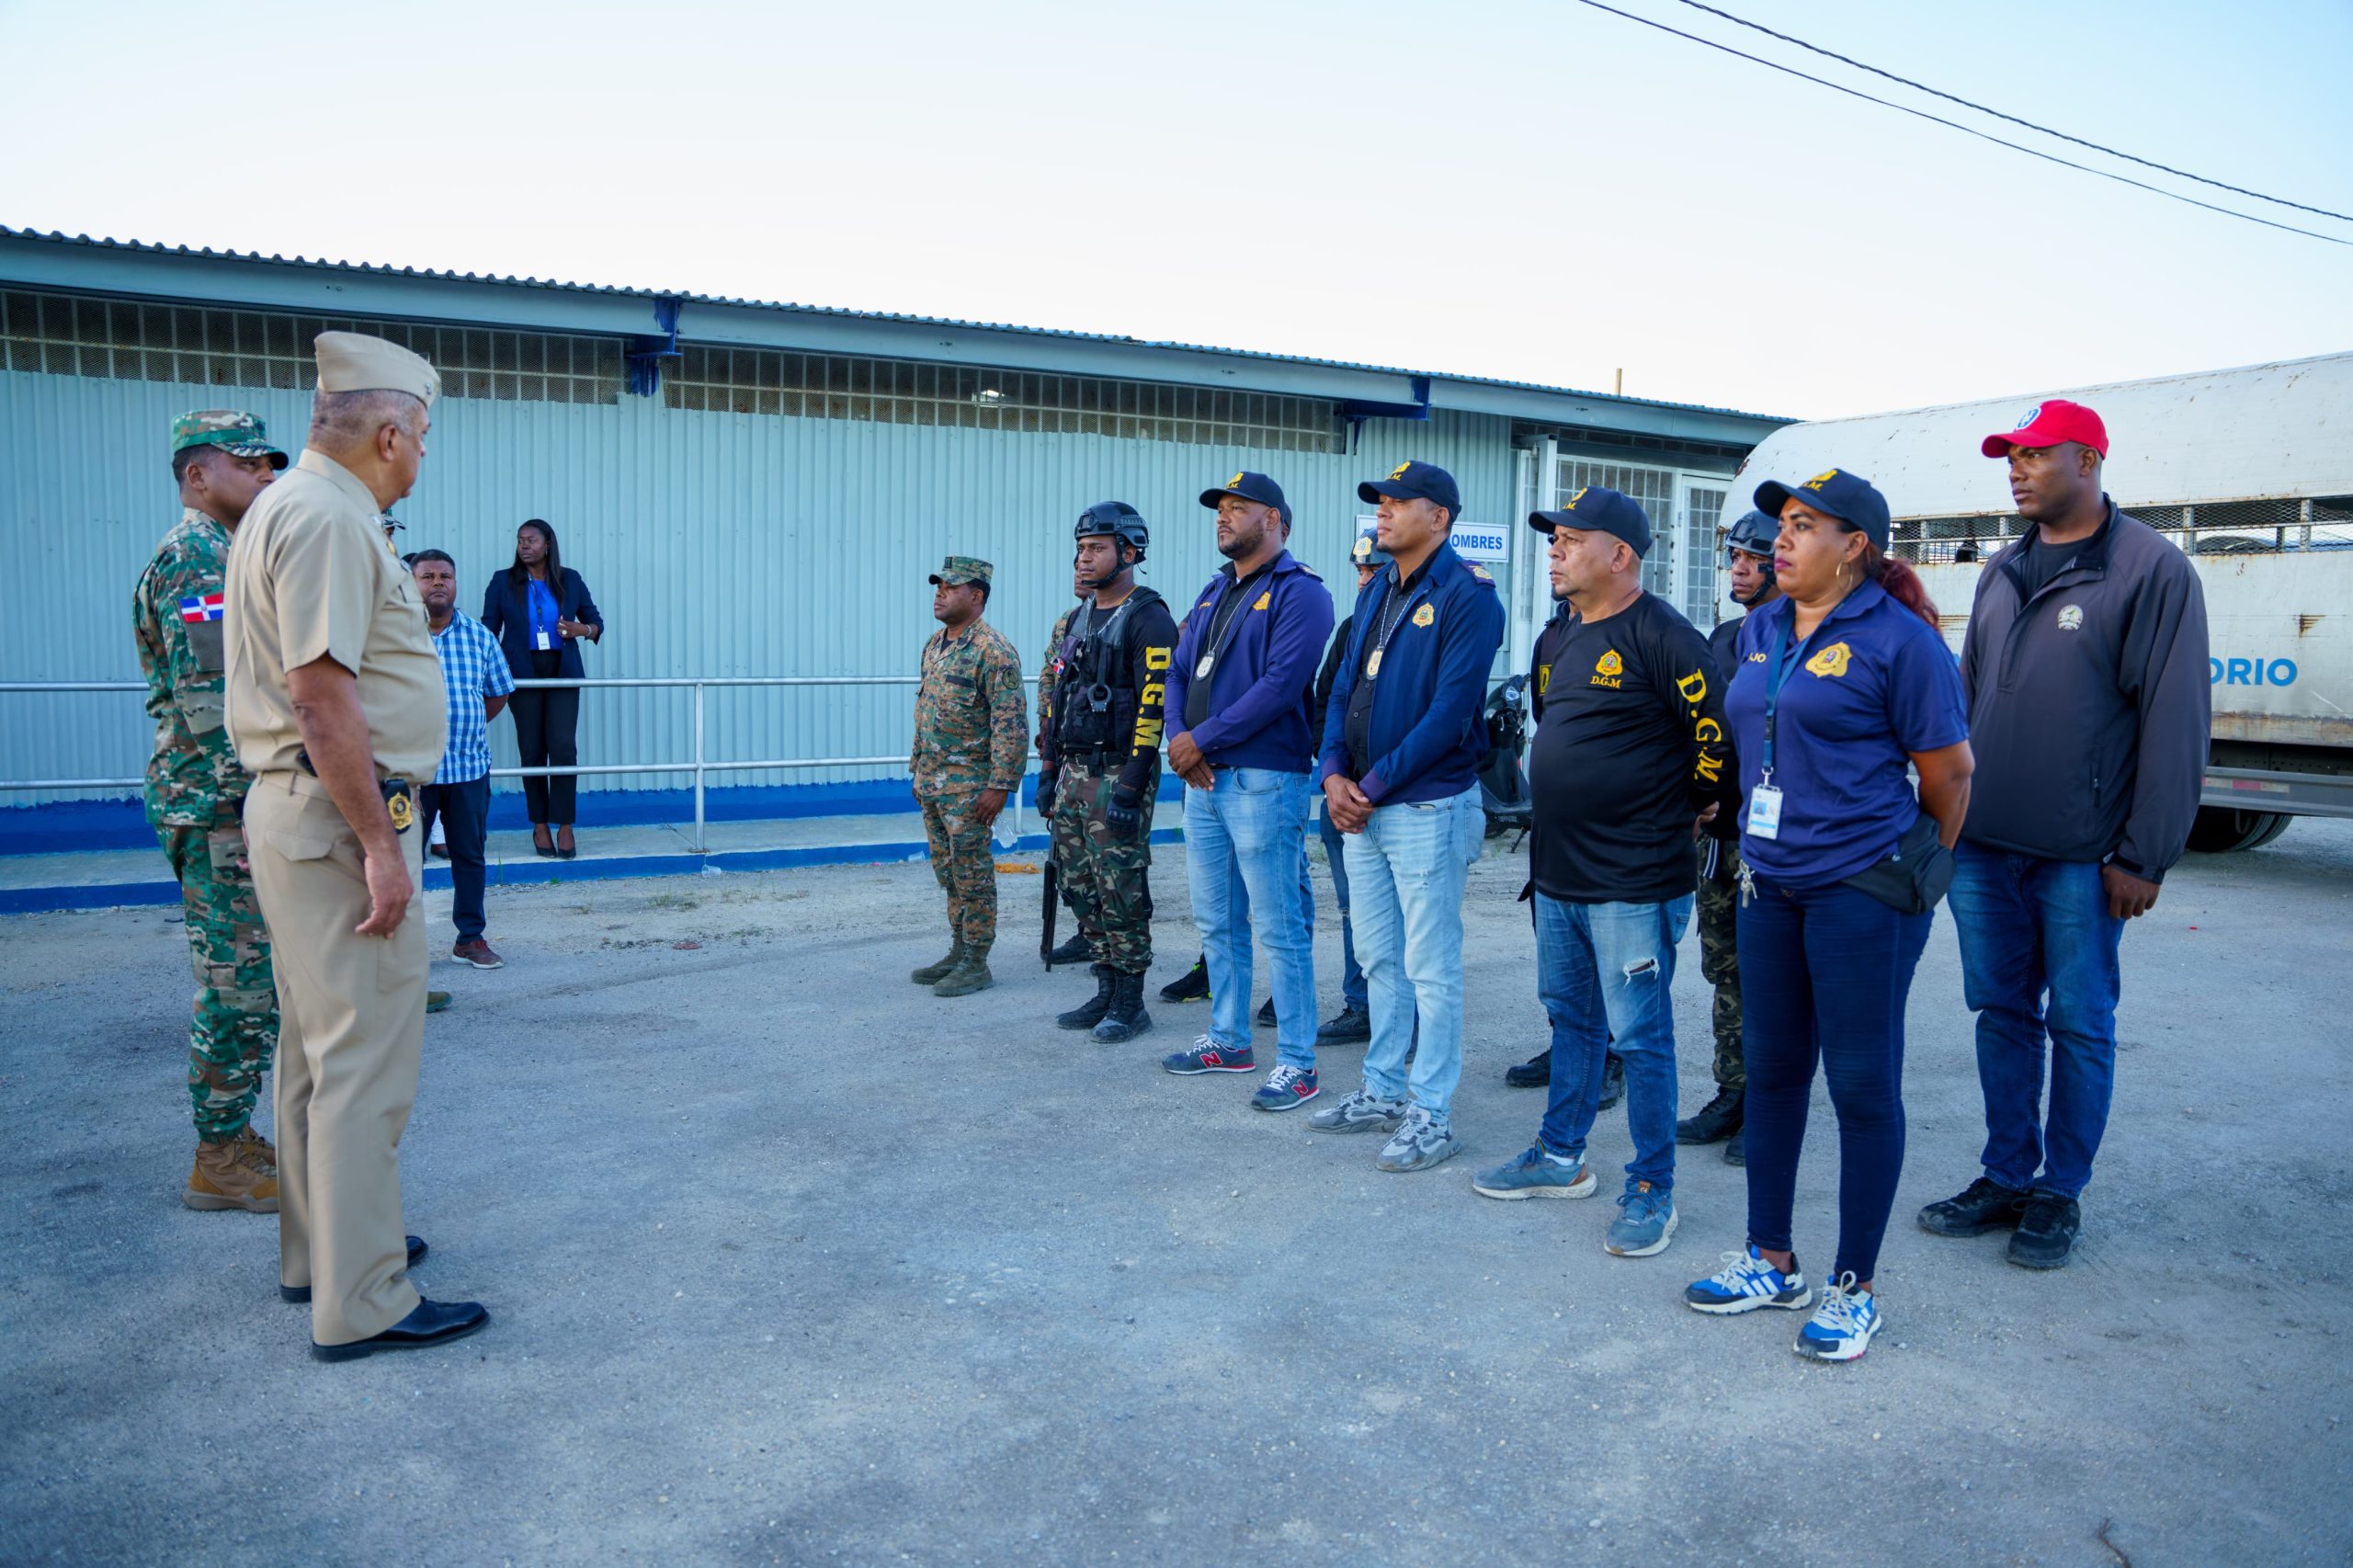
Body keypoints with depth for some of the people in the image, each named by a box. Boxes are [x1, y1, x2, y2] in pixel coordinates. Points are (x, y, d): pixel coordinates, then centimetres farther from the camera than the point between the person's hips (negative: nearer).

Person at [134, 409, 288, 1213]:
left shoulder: (224, 558, 18)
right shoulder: (192, 562, -14)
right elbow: (211, 710, -21)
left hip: (246, 812, 10)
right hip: (223, 809, -10)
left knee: (248, 986, 16)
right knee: (239, 988, -4)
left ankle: (234, 1138, 25)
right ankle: (220, 1164, 6)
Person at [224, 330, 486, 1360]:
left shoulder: (290, 506, 16)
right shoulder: (328, 516, -16)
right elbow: (322, 694, -23)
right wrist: (378, 842, -21)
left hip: (297, 812, 11)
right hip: (339, 816, -11)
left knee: (317, 1048, 18)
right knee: (364, 1062, -5)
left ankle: (319, 1252, 32)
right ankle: (361, 1304, 2)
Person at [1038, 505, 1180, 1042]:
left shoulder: (1148, 618, -11)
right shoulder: (1082, 618, 16)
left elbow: (1153, 705, -17)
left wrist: (1130, 788, -21)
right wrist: (1049, 768, 16)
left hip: (1118, 776, -8)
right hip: (1075, 774, 9)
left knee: (1121, 891, -4)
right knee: (1081, 887, 11)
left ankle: (1130, 1002, 8)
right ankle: (1106, 991, 22)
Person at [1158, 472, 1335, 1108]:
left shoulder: (1299, 593, -8)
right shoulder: (1213, 593, 18)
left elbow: (1280, 683, -19)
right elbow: (1179, 673, 13)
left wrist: (1202, 739, -16)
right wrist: (1178, 737, -6)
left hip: (1263, 780, -8)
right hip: (1203, 778, 8)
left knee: (1279, 928, -4)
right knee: (1216, 922, 16)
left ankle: (1296, 1062, 5)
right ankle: (1228, 1040, 29)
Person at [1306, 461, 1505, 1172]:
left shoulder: (1466, 596, -12)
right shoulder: (1377, 592, 14)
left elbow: (1452, 708, -19)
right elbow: (1346, 687, 14)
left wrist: (1377, 783, -16)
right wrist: (1334, 771, -2)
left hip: (1428, 806, -8)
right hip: (1362, 808, 8)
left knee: (1431, 967, 0)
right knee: (1378, 958, 16)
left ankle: (1431, 1115, 10)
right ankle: (1384, 1092, 29)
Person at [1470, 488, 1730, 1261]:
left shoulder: (1660, 636, -16)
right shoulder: (1571, 635, 13)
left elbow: (1720, 727, -20)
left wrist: (1694, 806, -8)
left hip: (1633, 883, -9)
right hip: (1559, 876, 9)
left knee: (1640, 1037, 0)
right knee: (1571, 1020, 19)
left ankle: (1651, 1194, 12)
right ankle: (1560, 1158, 33)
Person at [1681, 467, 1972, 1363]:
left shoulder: (1898, 640, -12)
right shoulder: (1762, 630, 10)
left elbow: (1949, 770, -7)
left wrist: (1917, 870, 5)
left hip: (1862, 891, -7)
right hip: (1771, 885, 7)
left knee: (1862, 1084, 2)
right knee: (1772, 1071, 14)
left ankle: (1856, 1289, 16)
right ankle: (1771, 1261, 28)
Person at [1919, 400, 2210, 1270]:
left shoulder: (2152, 568, -7)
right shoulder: (2002, 570, 11)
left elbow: (2174, 721, -10)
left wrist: (2144, 856, -12)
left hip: (2079, 855, -5)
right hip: (1982, 843, 6)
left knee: (2080, 1024, 7)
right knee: (2002, 1013, 12)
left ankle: (2060, 1192, 20)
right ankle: (2007, 1177, 25)